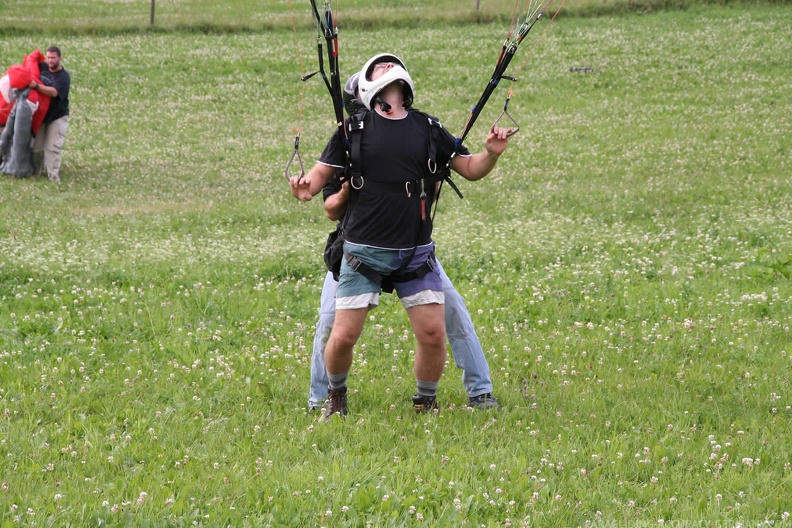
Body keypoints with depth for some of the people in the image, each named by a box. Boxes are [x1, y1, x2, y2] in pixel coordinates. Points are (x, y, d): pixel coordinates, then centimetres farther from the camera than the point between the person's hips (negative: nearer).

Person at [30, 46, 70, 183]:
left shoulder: (64, 77, -15)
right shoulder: (43, 68, 2)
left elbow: (54, 92, -30)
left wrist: (36, 86, -37)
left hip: (58, 117, -5)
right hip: (41, 115, 5)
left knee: (52, 148, -13)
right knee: (37, 146, 8)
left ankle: (54, 176, -13)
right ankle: (35, 171, 22)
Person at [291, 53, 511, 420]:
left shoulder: (427, 130, 7)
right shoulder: (355, 129, 1)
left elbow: (469, 169, 12)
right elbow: (322, 173, 2)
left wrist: (491, 154, -9)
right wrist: (306, 187, -20)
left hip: (416, 253, 2)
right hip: (364, 251, -2)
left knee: (433, 335, -5)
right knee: (343, 336, -5)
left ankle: (426, 404, 17)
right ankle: (335, 396, 24)